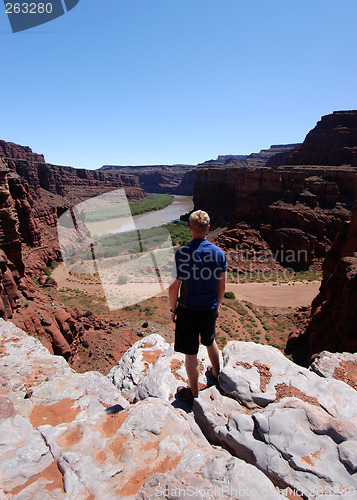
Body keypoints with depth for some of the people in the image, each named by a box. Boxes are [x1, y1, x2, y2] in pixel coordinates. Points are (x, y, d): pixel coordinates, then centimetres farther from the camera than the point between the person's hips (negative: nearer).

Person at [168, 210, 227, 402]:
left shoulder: (182, 253, -19)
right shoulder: (219, 252, -6)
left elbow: (174, 287, -15)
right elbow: (222, 284, 3)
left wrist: (173, 310, 0)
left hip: (188, 310, -4)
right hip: (210, 309, 5)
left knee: (190, 353, 12)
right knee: (210, 342, 29)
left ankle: (193, 392, 31)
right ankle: (216, 373, 52)